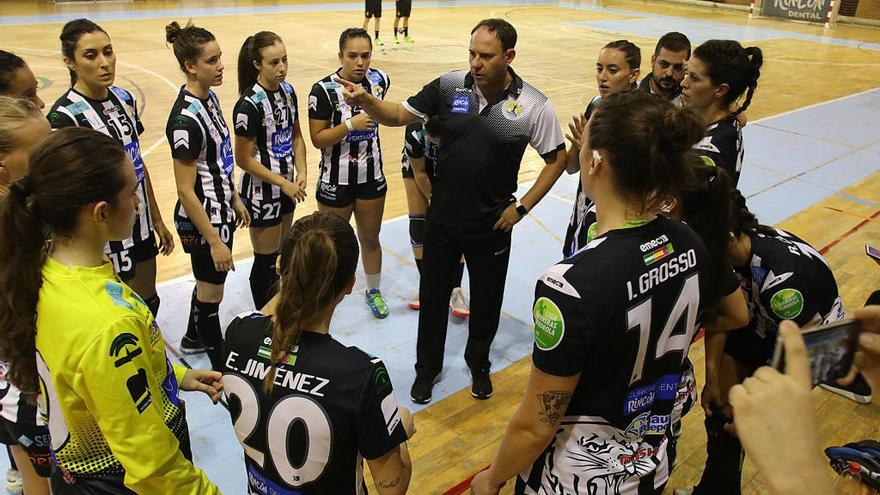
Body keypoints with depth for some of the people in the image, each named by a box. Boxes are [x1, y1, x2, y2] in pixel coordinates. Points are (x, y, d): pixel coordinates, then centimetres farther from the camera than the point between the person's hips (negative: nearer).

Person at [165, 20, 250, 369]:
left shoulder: (208, 97, 1)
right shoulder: (185, 119, -26)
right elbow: (185, 190, -23)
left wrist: (235, 199, 18)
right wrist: (214, 241, -20)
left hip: (220, 212, 9)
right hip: (203, 221, -9)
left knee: (208, 283, 26)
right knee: (211, 294, 9)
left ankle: (194, 339, 49)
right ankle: (221, 366, 28)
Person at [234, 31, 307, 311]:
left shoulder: (287, 91, 0)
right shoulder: (249, 104, -21)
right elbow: (244, 159, -18)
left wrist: (301, 173, -4)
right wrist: (283, 183, -15)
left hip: (287, 187, 7)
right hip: (261, 192, -7)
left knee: (281, 253, 20)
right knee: (265, 260, 5)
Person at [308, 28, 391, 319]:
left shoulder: (380, 80, -4)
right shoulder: (324, 90, -18)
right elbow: (317, 139, -18)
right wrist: (350, 125, -27)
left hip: (371, 177, 4)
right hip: (336, 180, -3)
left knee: (370, 239, 17)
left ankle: (373, 291, 37)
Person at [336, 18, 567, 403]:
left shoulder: (534, 106, -13)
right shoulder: (449, 86, -9)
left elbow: (557, 159, -3)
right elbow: (399, 115, -2)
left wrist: (522, 206, -7)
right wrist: (366, 101, -22)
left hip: (492, 225, -1)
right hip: (442, 219, 1)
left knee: (486, 299, 18)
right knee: (433, 295, 15)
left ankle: (478, 363, 45)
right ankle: (428, 366, 39)